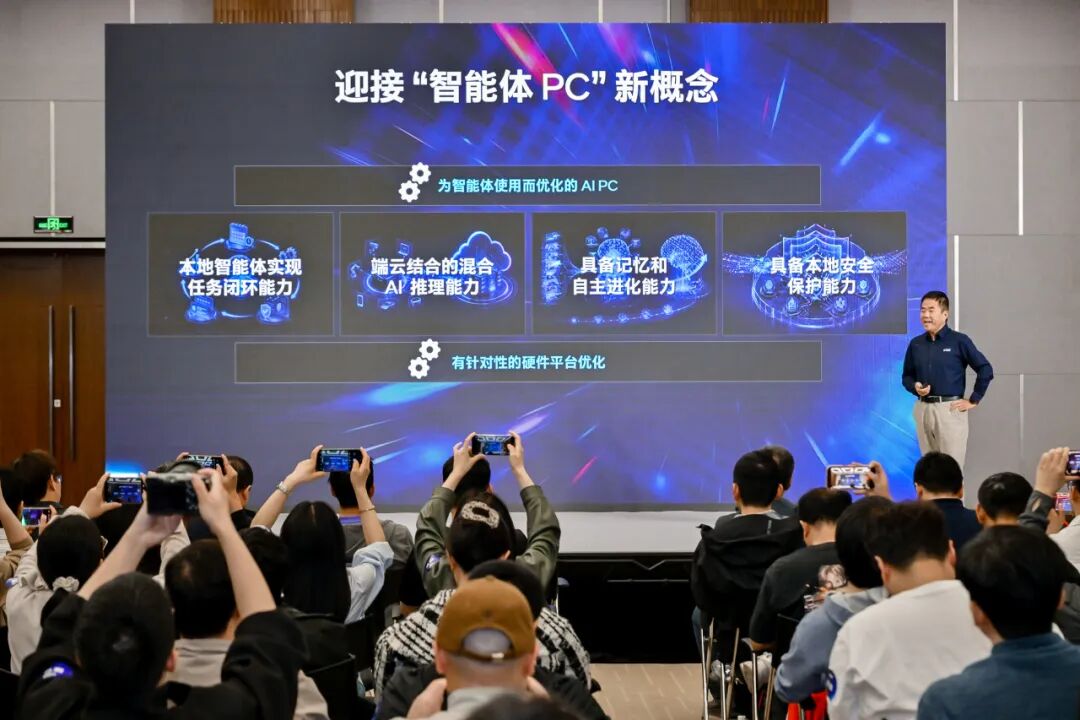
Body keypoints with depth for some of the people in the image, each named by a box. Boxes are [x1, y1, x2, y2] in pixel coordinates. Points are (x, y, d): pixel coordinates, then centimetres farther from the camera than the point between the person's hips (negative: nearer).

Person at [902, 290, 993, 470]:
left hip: (950, 408, -5)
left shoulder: (959, 341, -4)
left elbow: (985, 370, -4)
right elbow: (907, 376, 17)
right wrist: (915, 387, -4)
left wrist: (973, 400, -5)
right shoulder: (915, 344, 9)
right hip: (922, 409, 5)